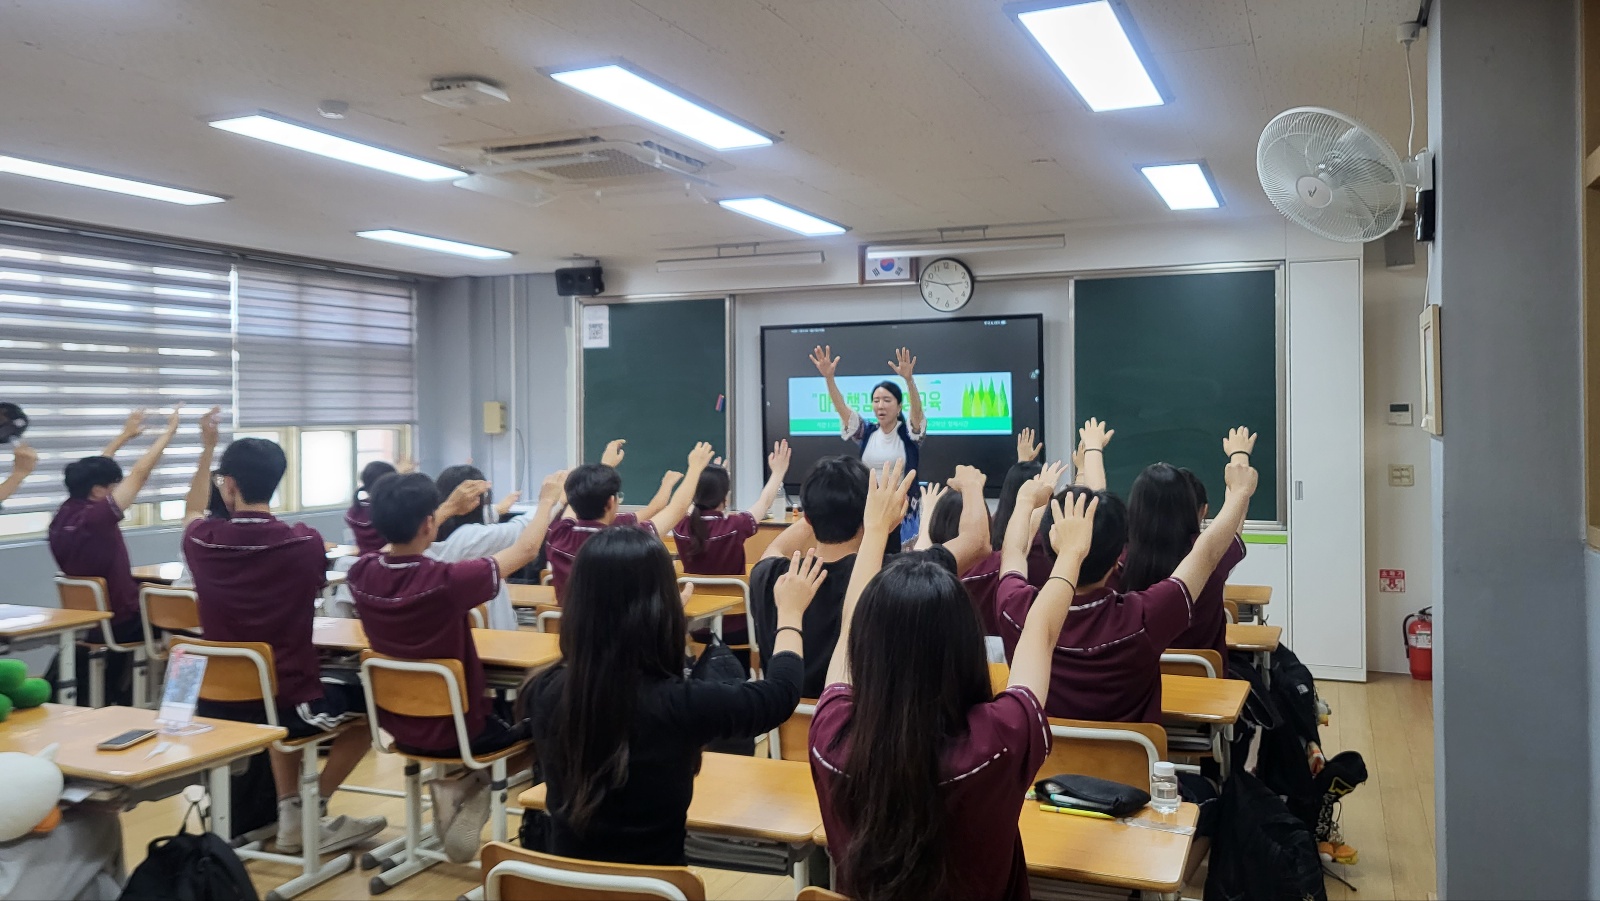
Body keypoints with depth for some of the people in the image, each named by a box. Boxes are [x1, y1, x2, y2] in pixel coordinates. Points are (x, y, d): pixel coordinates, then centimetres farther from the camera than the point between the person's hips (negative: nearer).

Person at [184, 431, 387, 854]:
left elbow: (192, 511, 18)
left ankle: (290, 811, 31)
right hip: (290, 702, -4)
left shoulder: (203, 541, -9)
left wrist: (207, 449, 26)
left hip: (218, 704, 4)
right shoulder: (305, 543, -16)